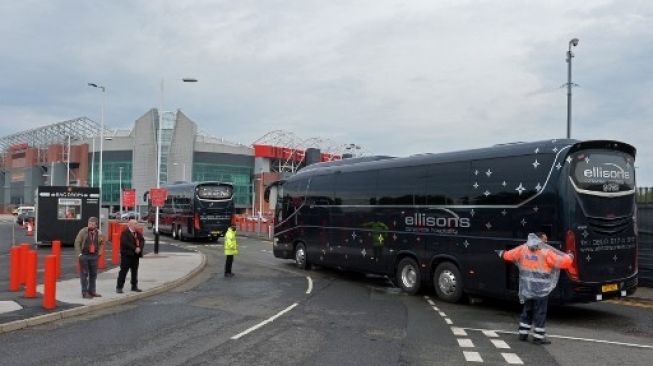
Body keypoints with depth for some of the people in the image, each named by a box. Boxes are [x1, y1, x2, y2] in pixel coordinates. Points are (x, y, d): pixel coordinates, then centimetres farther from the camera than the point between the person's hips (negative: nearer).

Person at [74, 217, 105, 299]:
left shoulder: (99, 233, 4)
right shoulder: (83, 231, -8)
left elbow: (101, 243, 20)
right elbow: (77, 242, -7)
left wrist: (99, 252, 10)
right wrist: (79, 254, -11)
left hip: (94, 256, 4)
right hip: (84, 255, -4)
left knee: (93, 274, 10)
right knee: (84, 274, 0)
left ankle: (92, 291, 21)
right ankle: (84, 292, 6)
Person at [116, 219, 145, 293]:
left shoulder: (138, 233, 13)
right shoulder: (125, 233, -9)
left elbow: (142, 241, 5)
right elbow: (125, 243, -20)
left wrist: (139, 248, -14)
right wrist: (134, 249, -20)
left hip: (136, 255, 7)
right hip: (127, 254, -7)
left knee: (135, 271, 12)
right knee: (123, 271, -4)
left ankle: (134, 287, 20)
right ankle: (119, 287, 1)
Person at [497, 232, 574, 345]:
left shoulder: (523, 249, 3)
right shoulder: (546, 252, -13)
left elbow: (509, 255, 13)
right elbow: (563, 262, -13)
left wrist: (501, 254, 34)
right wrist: (570, 257, 8)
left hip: (526, 287, 6)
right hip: (541, 289, -6)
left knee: (527, 310, 18)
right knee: (540, 312, 4)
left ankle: (523, 333, 22)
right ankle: (538, 337, 8)